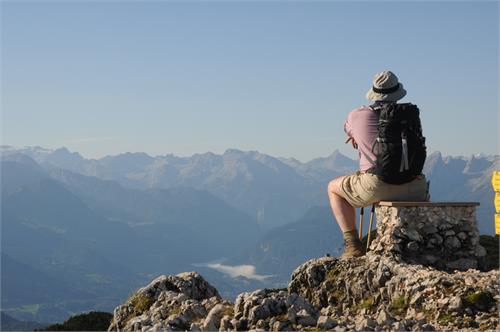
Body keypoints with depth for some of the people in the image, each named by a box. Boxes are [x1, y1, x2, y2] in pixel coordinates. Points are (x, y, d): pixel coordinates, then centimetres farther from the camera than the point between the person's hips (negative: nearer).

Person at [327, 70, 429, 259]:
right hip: (413, 189, 3)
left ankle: (353, 244, 12)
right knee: (423, 191, 40)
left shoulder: (358, 115, 5)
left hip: (376, 186, -3)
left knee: (334, 188, 24)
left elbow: (348, 130, 28)